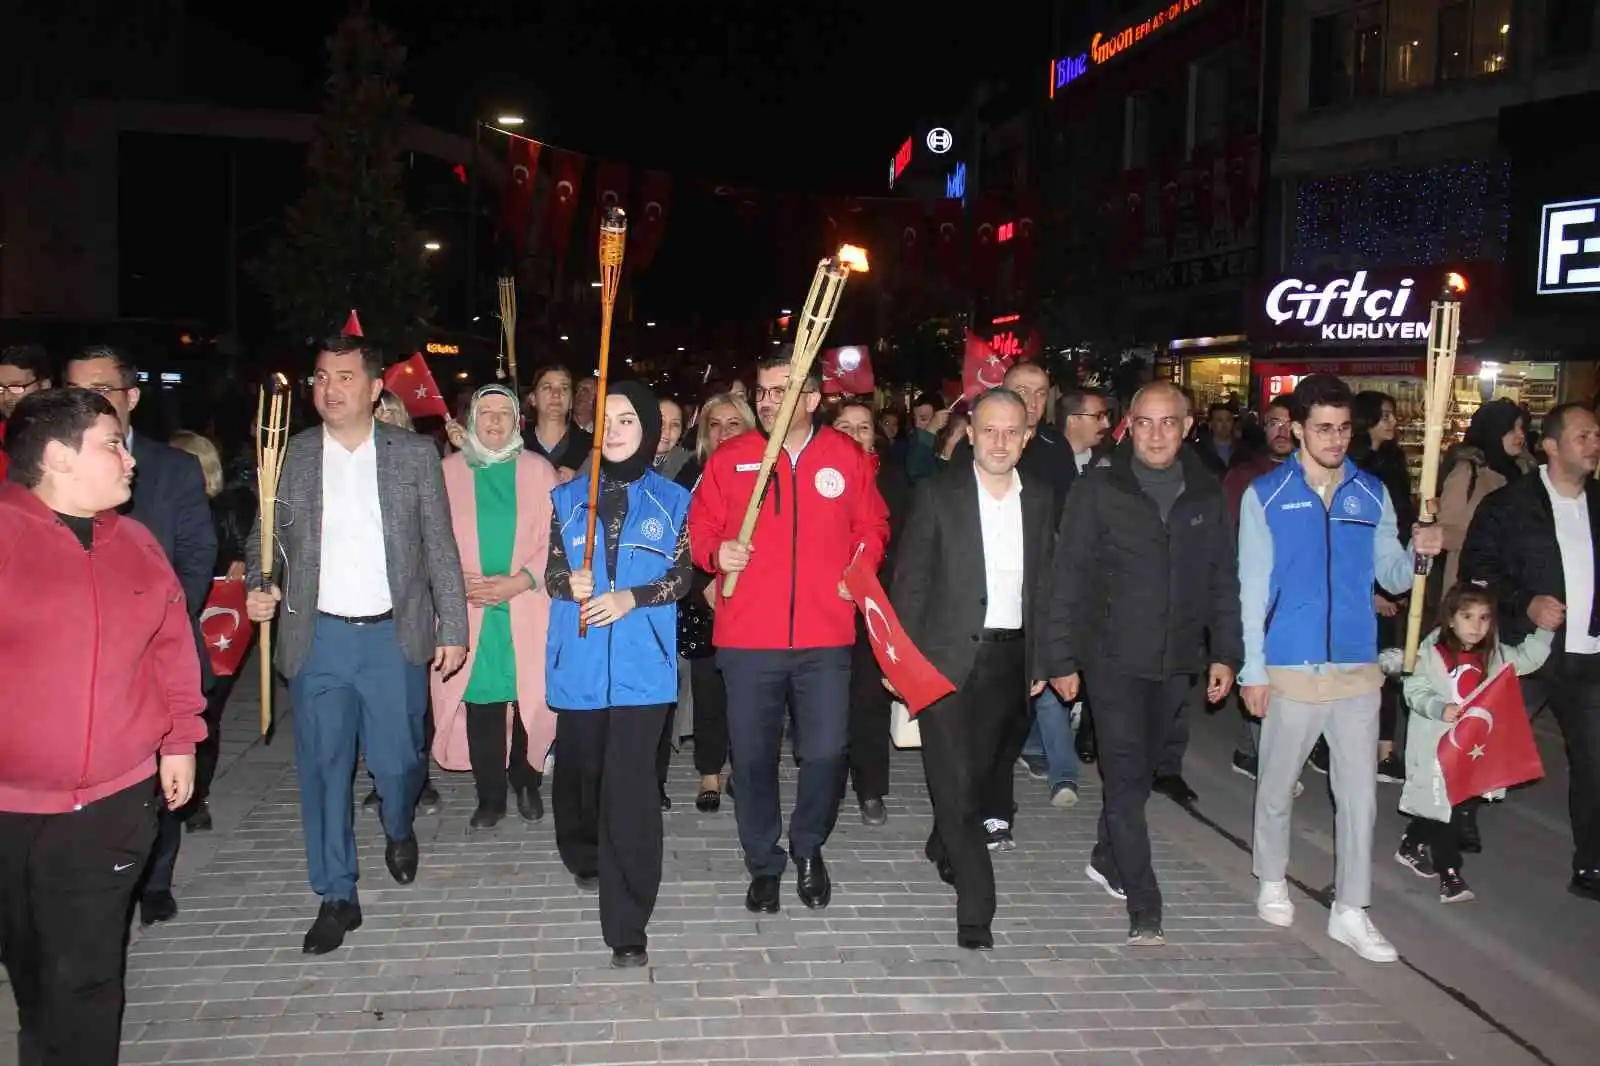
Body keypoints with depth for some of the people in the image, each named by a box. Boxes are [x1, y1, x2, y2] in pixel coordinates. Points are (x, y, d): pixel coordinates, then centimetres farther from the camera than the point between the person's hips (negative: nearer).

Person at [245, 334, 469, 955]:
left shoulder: (415, 455, 1)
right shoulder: (290, 456, 3)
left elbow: (440, 548, 2)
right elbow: (267, 540, 10)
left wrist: (453, 629, 0)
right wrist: (260, 587, -10)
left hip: (395, 636, -1)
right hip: (318, 638, 1)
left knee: (397, 760, 4)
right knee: (322, 768, 4)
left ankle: (399, 832, 39)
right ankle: (336, 897, 20)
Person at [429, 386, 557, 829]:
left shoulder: (538, 470, 7)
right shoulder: (447, 470, 9)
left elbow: (555, 540, 2)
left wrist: (519, 581, -10)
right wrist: (459, 579, -9)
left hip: (527, 608, 0)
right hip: (469, 609, 1)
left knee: (531, 698, 1)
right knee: (480, 704, 2)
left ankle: (527, 784, 22)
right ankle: (490, 797, 15)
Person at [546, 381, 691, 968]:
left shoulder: (672, 500, 6)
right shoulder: (568, 497, 11)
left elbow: (682, 576, 4)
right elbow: (551, 571, 8)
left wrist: (631, 598, -13)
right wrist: (570, 583, -15)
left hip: (641, 662, -2)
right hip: (579, 661, 2)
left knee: (629, 783, -9)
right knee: (579, 766, 12)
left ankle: (627, 925, -2)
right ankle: (584, 856, 45)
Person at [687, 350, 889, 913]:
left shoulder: (848, 457, 4)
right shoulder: (729, 458, 2)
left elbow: (871, 525, 15)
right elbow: (700, 525, 8)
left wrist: (860, 569, -2)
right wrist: (716, 551, -12)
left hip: (826, 638, 0)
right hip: (747, 639, 0)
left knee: (826, 753, 2)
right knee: (753, 756, 7)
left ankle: (809, 848, 31)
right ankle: (764, 864, 29)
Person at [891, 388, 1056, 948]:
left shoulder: (1040, 499, 7)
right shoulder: (937, 494, -5)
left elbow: (1044, 583, 11)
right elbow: (909, 582, -5)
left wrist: (1040, 659, 8)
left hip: (1012, 658, 4)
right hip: (948, 658, -4)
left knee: (988, 771, 15)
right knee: (955, 780, -6)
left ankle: (945, 846, 42)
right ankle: (976, 905, 2)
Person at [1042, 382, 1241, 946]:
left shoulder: (1207, 494, 6)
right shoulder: (1098, 489, -5)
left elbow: (1223, 581, 11)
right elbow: (1068, 580, -6)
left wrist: (1225, 653, 6)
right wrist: (1062, 660, -8)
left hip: (1177, 663, 4)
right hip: (1113, 659, -4)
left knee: (1139, 771, 15)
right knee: (1126, 778, -5)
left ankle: (1107, 860, 36)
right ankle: (1144, 910, 0)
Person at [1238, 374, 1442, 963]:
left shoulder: (1372, 493, 5)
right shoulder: (1265, 495, -3)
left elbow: (1392, 577, 7)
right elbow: (1252, 589, -3)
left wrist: (1419, 551, -14)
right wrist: (1253, 670, -6)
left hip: (1358, 668, 2)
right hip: (1291, 667, -2)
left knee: (1359, 792, 5)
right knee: (1277, 785, 11)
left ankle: (1350, 911, 17)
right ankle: (1272, 881, 33)